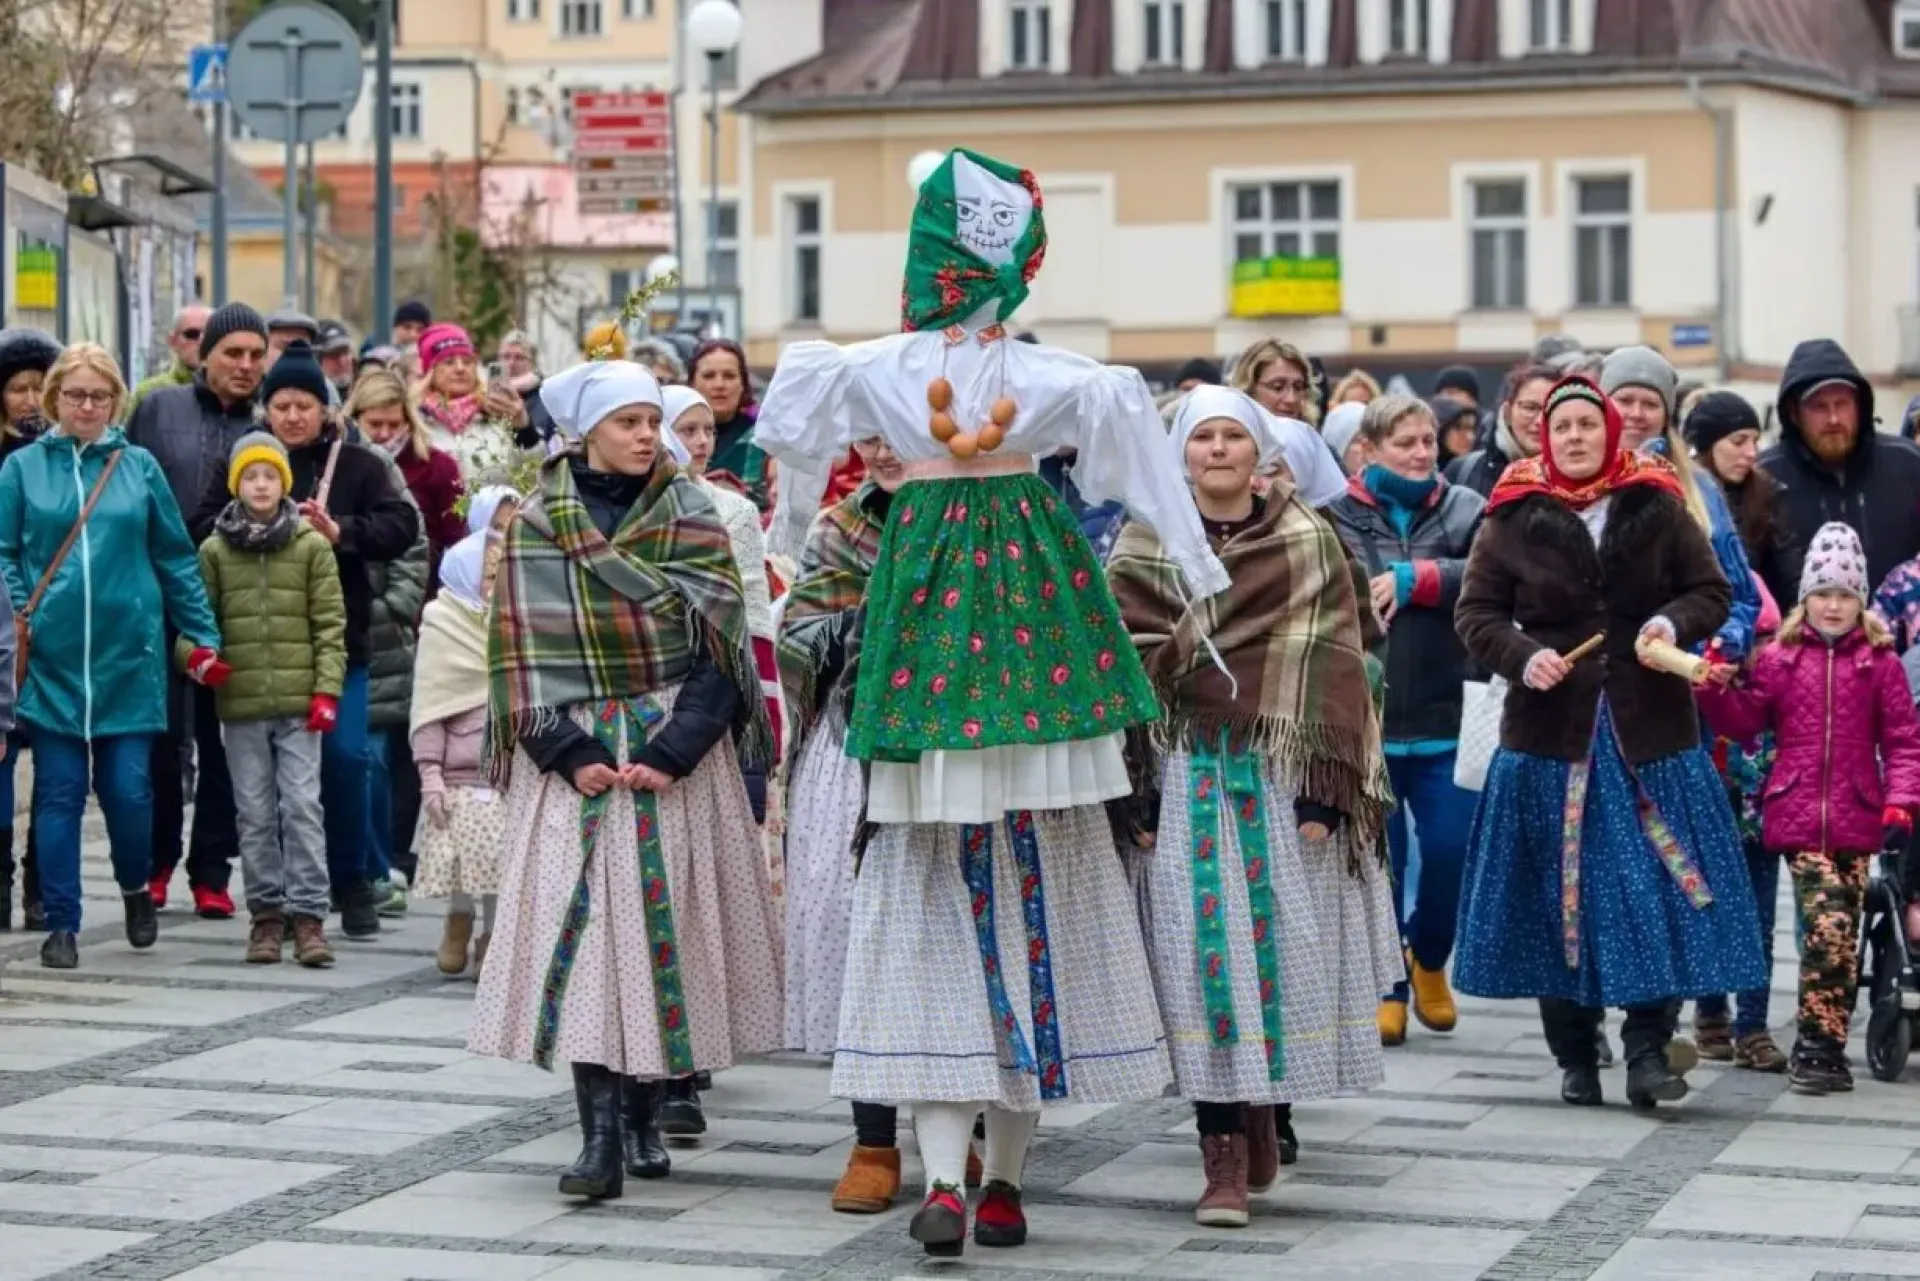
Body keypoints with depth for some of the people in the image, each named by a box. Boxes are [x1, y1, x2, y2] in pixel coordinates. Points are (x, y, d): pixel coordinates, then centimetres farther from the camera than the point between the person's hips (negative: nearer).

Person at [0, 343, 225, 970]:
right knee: (59, 794, 3)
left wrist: (203, 638, 6)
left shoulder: (139, 467, 6)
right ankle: (61, 925, 12)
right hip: (50, 659, 0)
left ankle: (135, 886, 27)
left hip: (128, 655, 0)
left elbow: (176, 559, 8)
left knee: (129, 789, -1)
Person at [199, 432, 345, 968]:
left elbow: (330, 624, 2)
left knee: (303, 807, -5)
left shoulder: (312, 546, 3)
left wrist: (326, 690, -6)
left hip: (299, 702, -2)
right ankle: (266, 913, 12)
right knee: (255, 814, 5)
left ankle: (308, 914, -3)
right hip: (240, 703, 2)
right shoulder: (214, 550, 7)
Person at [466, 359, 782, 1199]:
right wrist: (571, 755, -12)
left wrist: (669, 753, -14)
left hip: (676, 746, 1)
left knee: (665, 923, 1)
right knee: (583, 919, -9)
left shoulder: (690, 518, 3)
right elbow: (522, 653, 0)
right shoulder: (535, 527, 3)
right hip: (575, 753, 0)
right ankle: (600, 1134, -13)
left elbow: (719, 650, -2)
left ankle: (645, 1116, 13)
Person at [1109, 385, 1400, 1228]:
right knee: (1204, 948, -4)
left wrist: (1324, 789, -8)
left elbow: (1332, 669, 0)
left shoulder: (1308, 544, 4)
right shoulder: (1143, 550, 6)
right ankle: (1225, 1154, -3)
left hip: (1282, 775, 0)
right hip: (1186, 778, 0)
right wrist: (1134, 792, -3)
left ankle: (1265, 1115, 19)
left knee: (1283, 940, 1)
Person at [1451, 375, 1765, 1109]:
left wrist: (1674, 623, -13)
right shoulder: (1513, 518, 3)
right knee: (1561, 893, 3)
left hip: (1649, 729, 0)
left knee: (1656, 888, -5)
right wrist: (1522, 656, -14)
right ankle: (1575, 1058, 12)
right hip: (1551, 730, 0)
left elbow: (1712, 591, 8)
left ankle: (1648, 1050, -1)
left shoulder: (1659, 508, 4)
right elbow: (1475, 612, 5)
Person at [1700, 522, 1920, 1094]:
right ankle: (1820, 1047, -10)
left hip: (1857, 820, 2)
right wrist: (1717, 689, -6)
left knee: (1843, 932, 5)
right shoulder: (1781, 659, 6)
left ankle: (1816, 1047, 16)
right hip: (1798, 816, -2)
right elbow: (1745, 721, 12)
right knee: (1828, 924, -17)